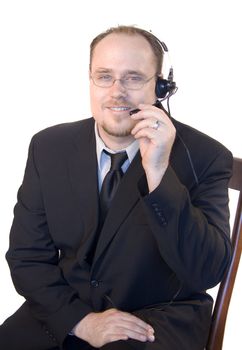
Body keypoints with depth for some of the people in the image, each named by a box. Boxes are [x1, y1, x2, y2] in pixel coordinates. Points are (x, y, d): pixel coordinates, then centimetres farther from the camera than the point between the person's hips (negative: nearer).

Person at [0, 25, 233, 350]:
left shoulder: (205, 156, -10)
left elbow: (207, 273, -18)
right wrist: (82, 320, -13)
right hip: (66, 313, 3)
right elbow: (27, 256, 1)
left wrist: (159, 174, -27)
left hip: (161, 320, -3)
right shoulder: (49, 147, -1)